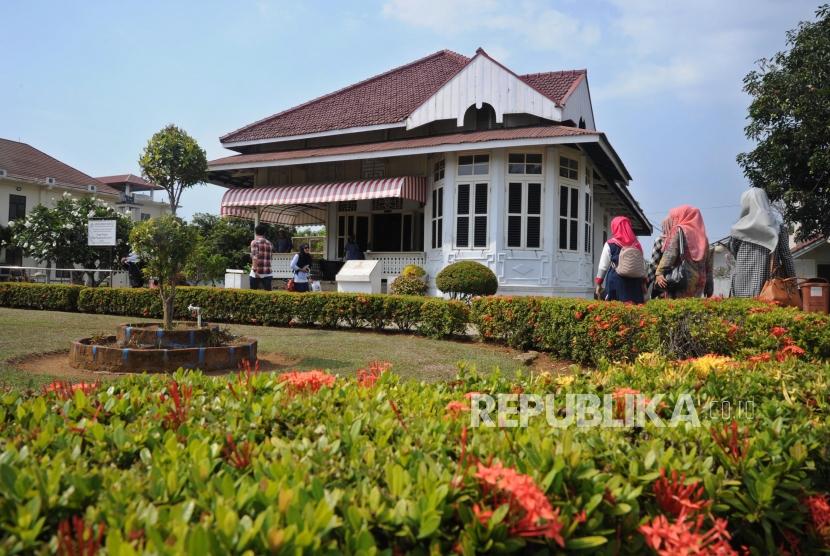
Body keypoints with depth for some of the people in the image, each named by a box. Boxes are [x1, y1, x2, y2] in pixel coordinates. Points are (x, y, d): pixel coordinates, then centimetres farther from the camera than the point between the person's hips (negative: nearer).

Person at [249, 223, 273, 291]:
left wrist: (254, 270, -19)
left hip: (257, 273, -4)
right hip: (268, 273, 4)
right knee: (268, 292, 2)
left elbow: (254, 257, -15)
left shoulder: (255, 242, -3)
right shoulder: (269, 243, 13)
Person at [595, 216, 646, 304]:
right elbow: (642, 267, 10)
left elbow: (603, 266, 0)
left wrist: (599, 283, 7)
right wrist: (643, 283, 17)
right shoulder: (637, 245, 8)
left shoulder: (610, 244, -2)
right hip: (634, 283, 3)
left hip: (616, 282, -3)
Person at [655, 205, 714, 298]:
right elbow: (708, 265, 16)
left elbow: (670, 253, -12)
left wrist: (660, 272, -18)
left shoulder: (679, 230, 3)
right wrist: (709, 288, 18)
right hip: (699, 281, 6)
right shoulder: (702, 236, 19)